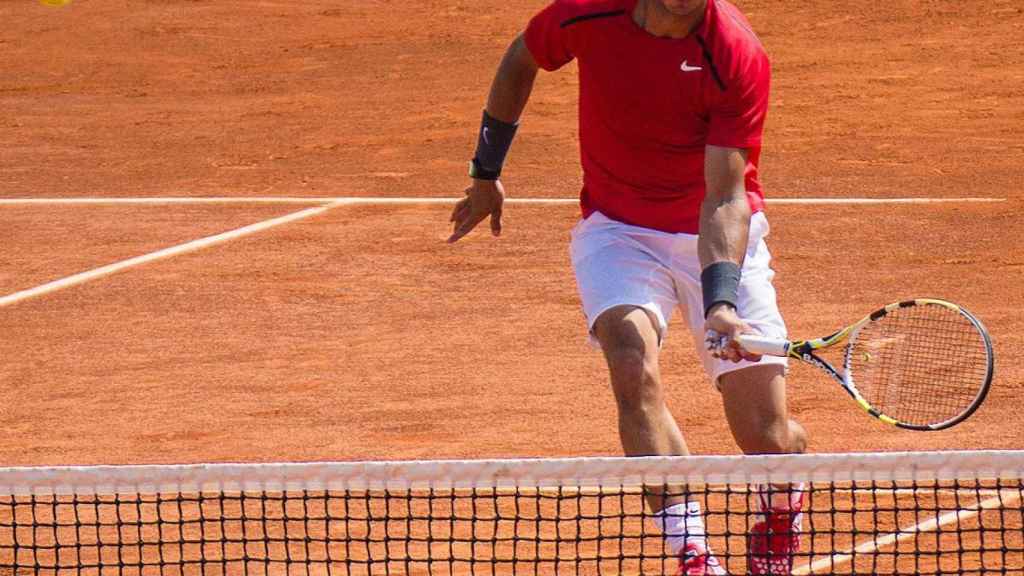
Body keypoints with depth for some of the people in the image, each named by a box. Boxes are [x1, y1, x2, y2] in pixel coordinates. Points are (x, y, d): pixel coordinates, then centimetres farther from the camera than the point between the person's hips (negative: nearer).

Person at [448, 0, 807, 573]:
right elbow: (520, 61, 6)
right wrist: (486, 173, 16)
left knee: (768, 436, -5)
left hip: (718, 237, -1)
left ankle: (781, 511, 32)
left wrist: (720, 303, -39)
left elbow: (724, 199, -25)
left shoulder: (741, 58, -24)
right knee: (634, 367, -29)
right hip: (616, 228, 1)